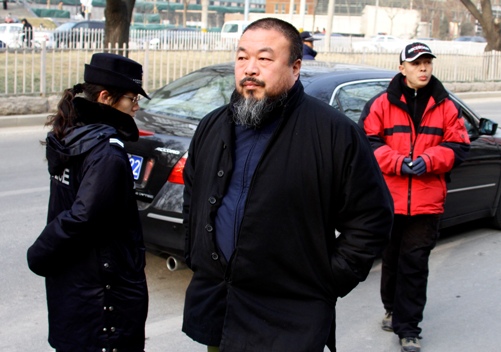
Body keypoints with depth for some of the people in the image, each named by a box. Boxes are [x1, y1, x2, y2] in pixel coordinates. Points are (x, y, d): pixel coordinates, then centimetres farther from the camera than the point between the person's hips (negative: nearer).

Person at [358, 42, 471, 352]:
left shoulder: (446, 107, 5)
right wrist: (398, 163, -17)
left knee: (415, 264, 0)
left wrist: (427, 161, -14)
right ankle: (393, 309, 37)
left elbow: (457, 146, 3)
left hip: (427, 201, 0)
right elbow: (368, 141, -4)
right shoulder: (381, 104, 0)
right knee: (391, 259, 16)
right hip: (389, 197, 0)